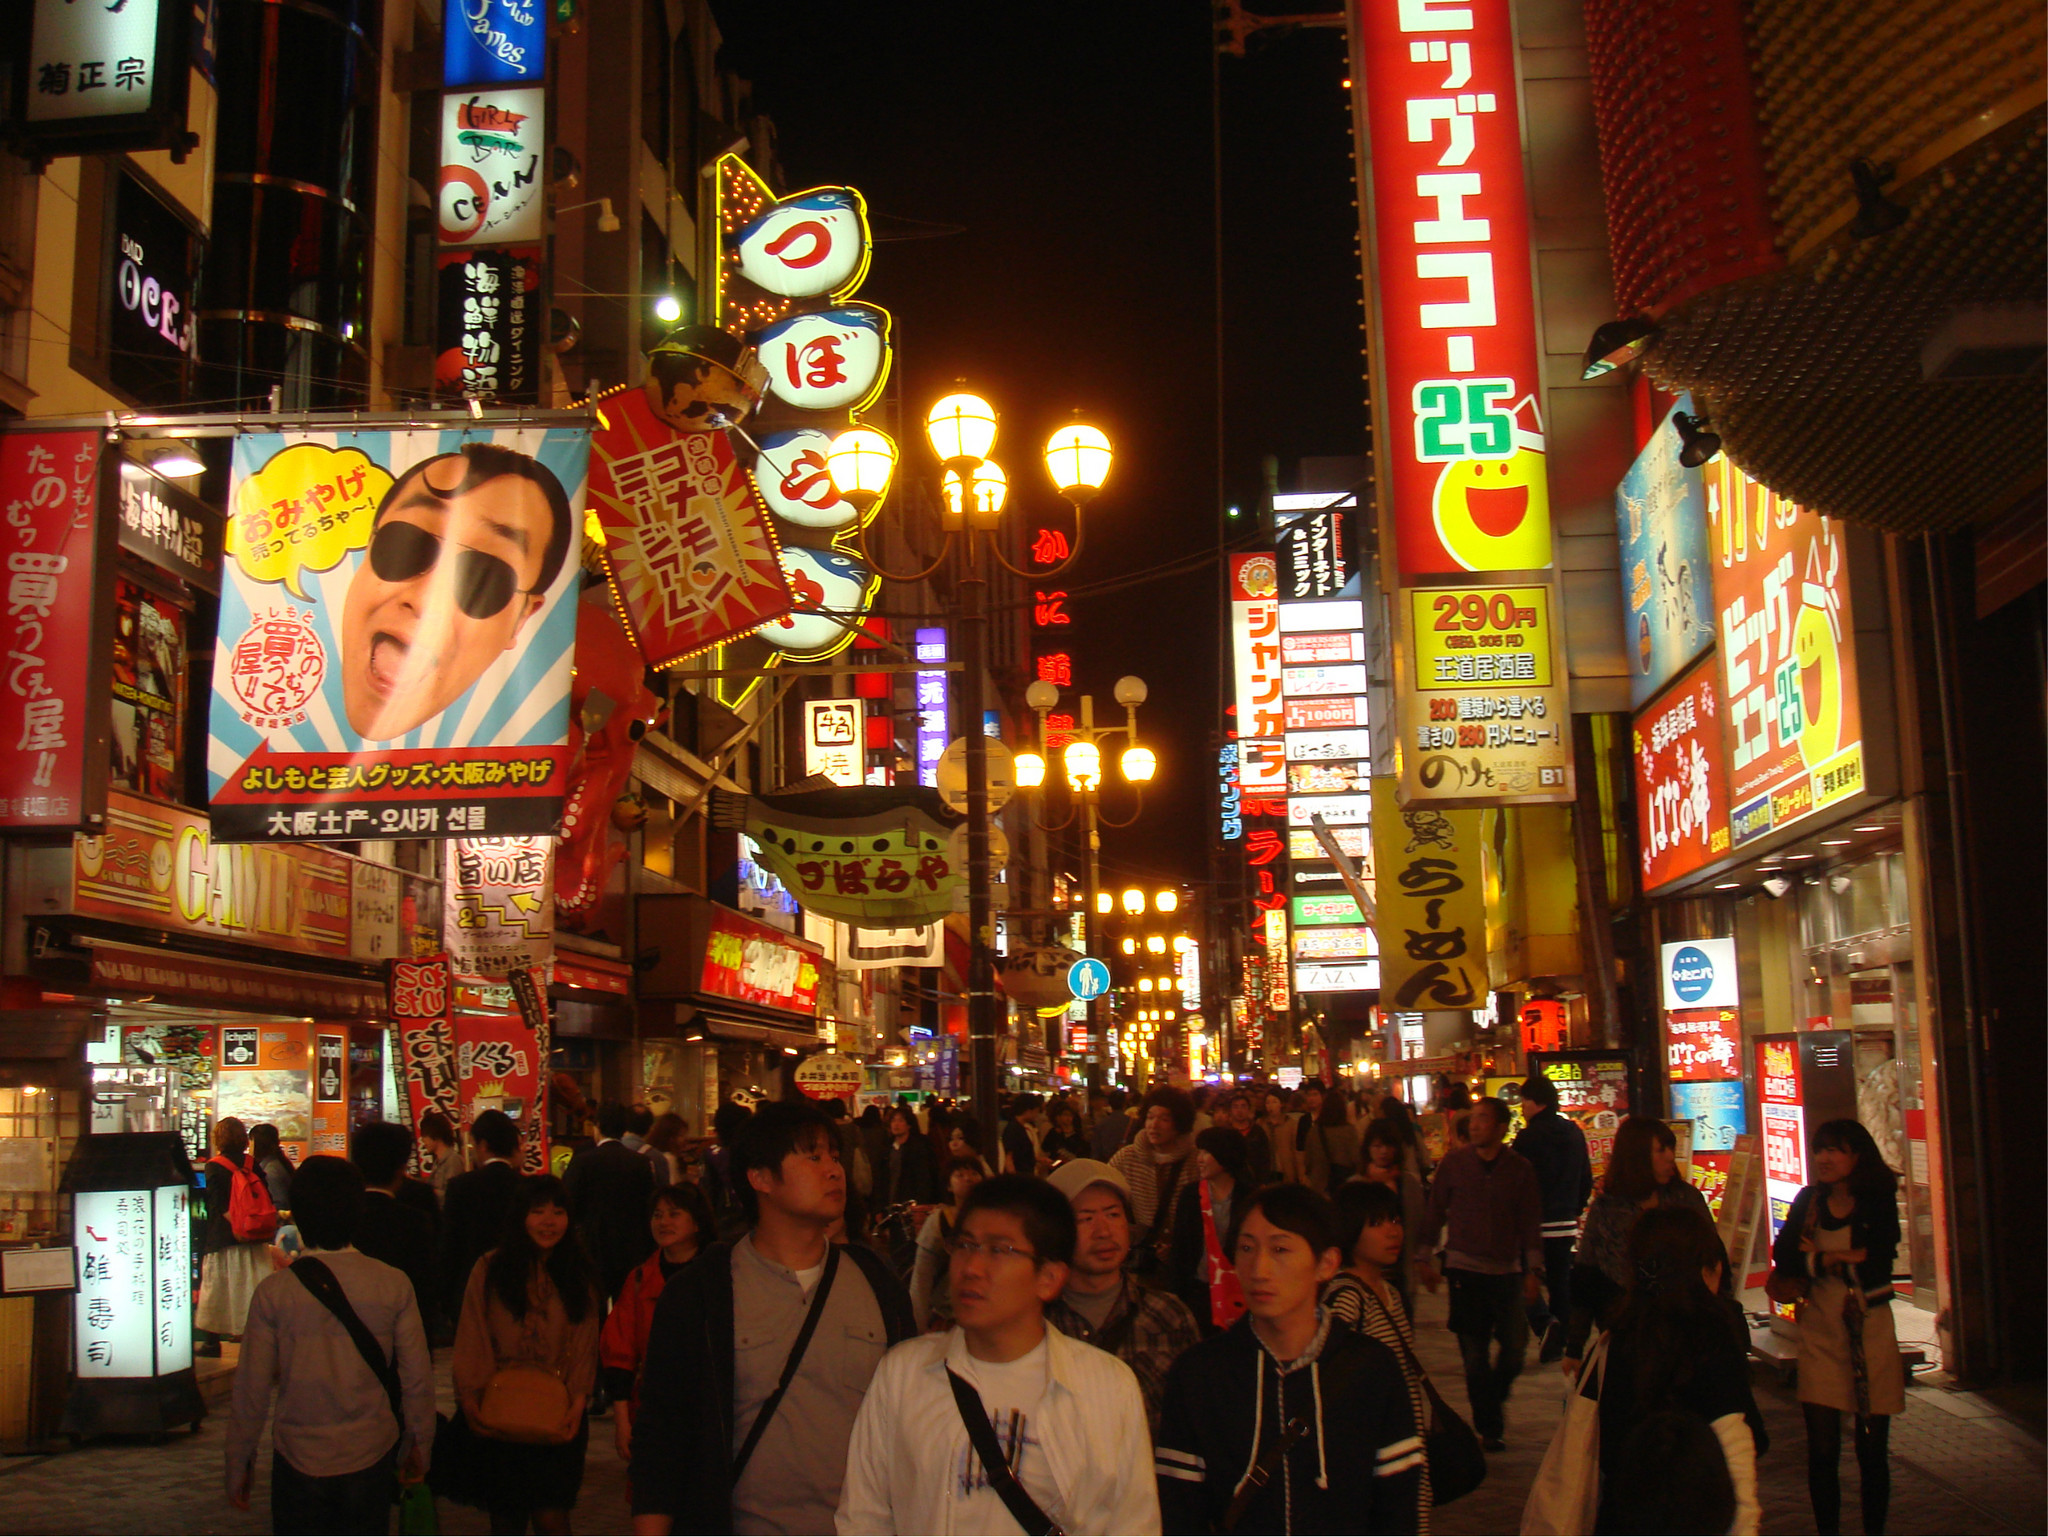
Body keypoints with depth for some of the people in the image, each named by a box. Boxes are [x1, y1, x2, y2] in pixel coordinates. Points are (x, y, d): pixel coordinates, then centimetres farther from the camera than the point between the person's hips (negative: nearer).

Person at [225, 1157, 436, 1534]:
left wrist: (238, 1463, 8)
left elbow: (252, 1386, -5)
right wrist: (419, 1445, 13)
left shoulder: (273, 1291, -11)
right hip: (371, 1459, 1)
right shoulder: (393, 1284, -7)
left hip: (299, 1459, -1)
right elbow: (417, 1376, -2)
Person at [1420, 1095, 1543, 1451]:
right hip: (1465, 1268, -1)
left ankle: (1495, 1399, 31)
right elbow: (1435, 1212, 5)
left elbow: (1530, 1222, 3)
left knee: (1515, 1348, 2)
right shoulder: (1453, 1163, -1)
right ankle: (1488, 1428, 13)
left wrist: (1533, 1271, -1)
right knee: (1474, 1355, 1)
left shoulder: (1519, 1168, 0)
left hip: (1507, 1270, 1)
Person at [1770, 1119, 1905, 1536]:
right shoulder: (1809, 1201, 5)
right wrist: (1837, 1260, -13)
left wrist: (1817, 1259, -8)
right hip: (1820, 1333, 2)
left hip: (1869, 1330, -2)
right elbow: (1783, 1256, -5)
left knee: (1872, 1447, 4)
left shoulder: (1879, 1203, -3)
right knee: (1822, 1449, 1)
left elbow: (1878, 1268, -14)